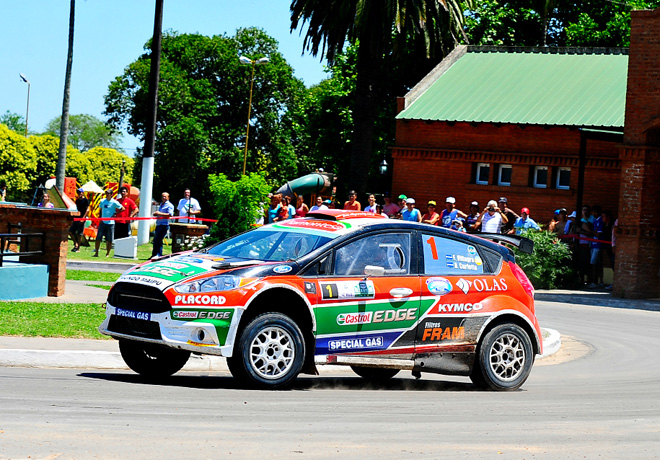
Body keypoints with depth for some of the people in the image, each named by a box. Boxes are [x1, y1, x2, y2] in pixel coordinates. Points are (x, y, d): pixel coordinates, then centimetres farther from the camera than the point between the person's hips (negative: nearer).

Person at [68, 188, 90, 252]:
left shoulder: (86, 200, -5)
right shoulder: (77, 200, 16)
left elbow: (87, 209, -11)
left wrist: (83, 217, -19)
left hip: (81, 219, -7)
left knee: (79, 234, -3)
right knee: (70, 231, 2)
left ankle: (78, 248, 3)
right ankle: (76, 244, 15)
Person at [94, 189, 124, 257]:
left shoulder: (114, 202, -7)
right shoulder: (102, 201, 7)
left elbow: (122, 208, -3)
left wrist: (115, 214, -7)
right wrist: (100, 218, 9)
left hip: (110, 223, -4)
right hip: (103, 222, 4)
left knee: (109, 240, 3)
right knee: (98, 238, -2)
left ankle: (107, 254, 12)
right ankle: (96, 253, 2)